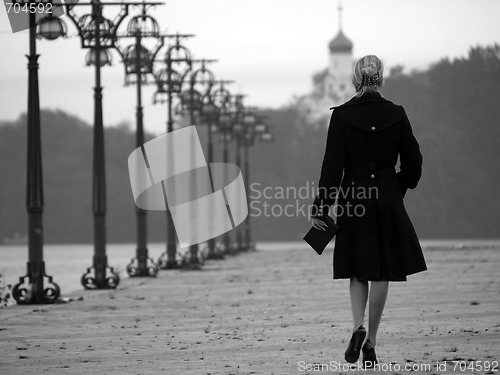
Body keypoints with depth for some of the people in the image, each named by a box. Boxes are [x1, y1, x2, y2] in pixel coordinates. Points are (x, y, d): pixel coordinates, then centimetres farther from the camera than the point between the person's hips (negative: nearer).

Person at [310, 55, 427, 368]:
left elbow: (333, 165, -9)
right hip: (388, 201, 0)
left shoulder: (342, 115, -7)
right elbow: (413, 163, 3)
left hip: (353, 199, 0)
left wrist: (321, 208, -5)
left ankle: (359, 327, -9)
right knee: (381, 273, 8)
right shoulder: (396, 114, -2)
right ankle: (371, 342, 6)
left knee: (358, 271, 13)